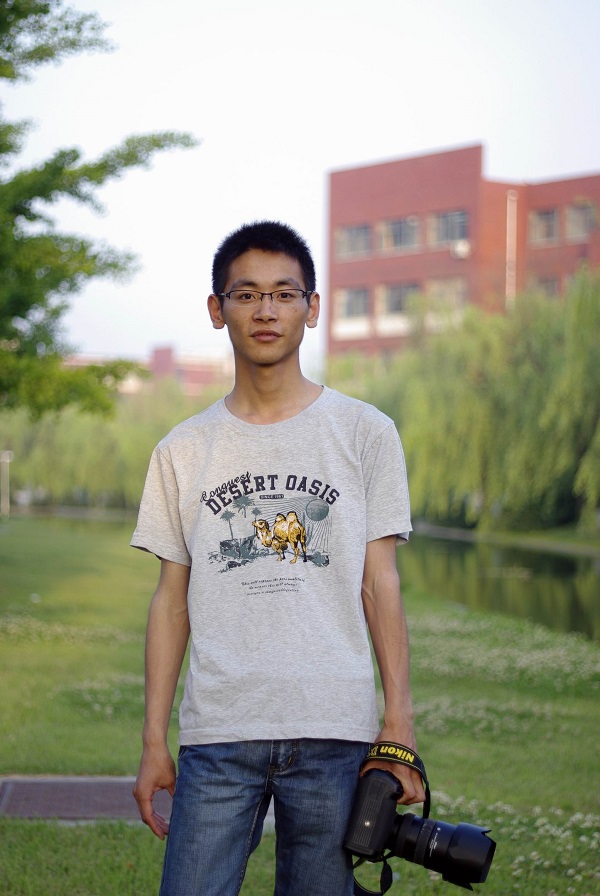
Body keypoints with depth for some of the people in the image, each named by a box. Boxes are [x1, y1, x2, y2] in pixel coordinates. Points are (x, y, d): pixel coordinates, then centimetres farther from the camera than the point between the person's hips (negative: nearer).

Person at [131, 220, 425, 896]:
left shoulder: (365, 433, 6)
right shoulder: (182, 451, 10)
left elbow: (379, 584, 5)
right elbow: (172, 599, 11)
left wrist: (399, 728, -2)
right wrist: (154, 742, 6)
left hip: (333, 736, -1)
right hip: (215, 736, 1)